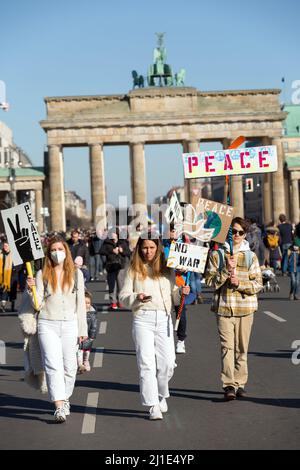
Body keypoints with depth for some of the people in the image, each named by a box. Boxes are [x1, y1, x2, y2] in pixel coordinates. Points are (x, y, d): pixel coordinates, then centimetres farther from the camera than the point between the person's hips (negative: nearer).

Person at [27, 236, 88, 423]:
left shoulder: (76, 274, 7)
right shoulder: (42, 274, 3)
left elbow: (81, 303, 9)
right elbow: (38, 304, 0)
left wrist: (83, 329, 7)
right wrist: (32, 289, -18)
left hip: (70, 325, 2)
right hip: (47, 325, -1)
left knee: (69, 366, 5)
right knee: (53, 365, -12)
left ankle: (65, 399, 27)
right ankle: (59, 407, -17)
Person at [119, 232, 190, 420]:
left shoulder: (167, 269, 11)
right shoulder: (134, 270, 6)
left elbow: (174, 295, 14)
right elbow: (124, 296, 5)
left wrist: (182, 292, -7)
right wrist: (137, 297, -14)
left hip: (164, 318, 2)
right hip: (143, 319, -2)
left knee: (167, 363, -1)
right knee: (146, 363, -5)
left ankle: (161, 396, 26)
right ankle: (153, 406, -2)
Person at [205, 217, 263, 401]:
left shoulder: (251, 256, 8)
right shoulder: (216, 254, 6)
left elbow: (258, 284, 3)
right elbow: (211, 281, 0)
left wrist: (239, 283, -12)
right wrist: (226, 270, -14)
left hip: (245, 306, 1)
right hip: (224, 306, -1)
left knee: (242, 347, 6)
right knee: (227, 346, -10)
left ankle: (240, 384, 15)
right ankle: (229, 385, -12)